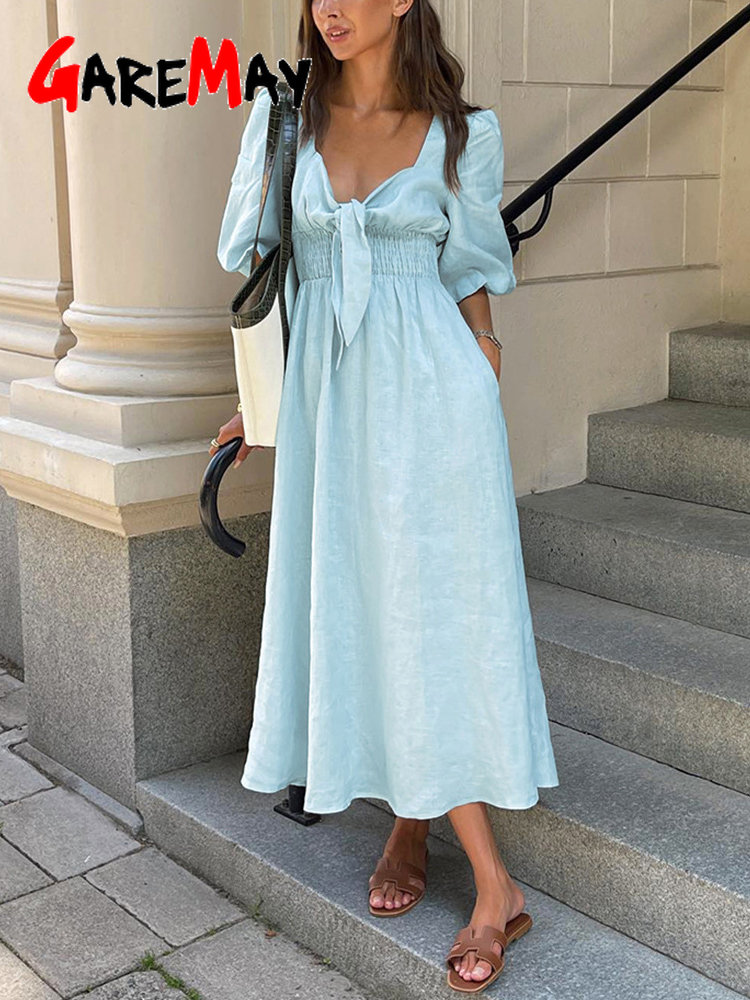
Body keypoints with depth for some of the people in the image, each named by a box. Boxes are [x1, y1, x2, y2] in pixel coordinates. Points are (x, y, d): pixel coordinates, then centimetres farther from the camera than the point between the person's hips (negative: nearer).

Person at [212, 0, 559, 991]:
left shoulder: (462, 134, 0)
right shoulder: (285, 115, 6)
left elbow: (473, 278, 5)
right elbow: (254, 257, 11)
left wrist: (488, 409, 3)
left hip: (430, 396, -3)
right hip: (326, 390, 3)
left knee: (431, 615, -1)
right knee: (359, 609, 7)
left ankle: (415, 822, 12)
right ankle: (409, 823, 20)